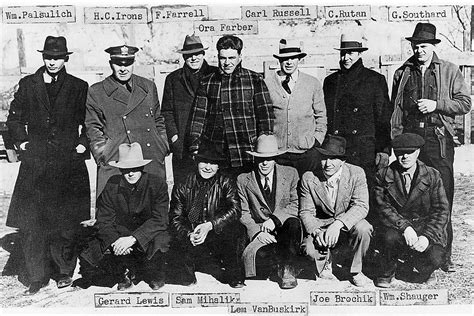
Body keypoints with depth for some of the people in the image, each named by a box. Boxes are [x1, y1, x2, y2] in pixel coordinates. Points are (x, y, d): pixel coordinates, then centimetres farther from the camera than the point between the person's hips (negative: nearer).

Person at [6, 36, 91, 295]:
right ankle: (37, 275, 11)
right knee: (31, 222, -1)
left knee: (67, 222, 1)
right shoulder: (28, 85, 11)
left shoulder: (78, 87, 7)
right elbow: (14, 118, 18)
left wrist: (83, 143, -1)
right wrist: (21, 141, 5)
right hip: (35, 162, 2)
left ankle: (65, 271, 17)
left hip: (68, 162, -1)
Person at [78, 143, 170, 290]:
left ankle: (156, 277, -1)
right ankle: (125, 273, 12)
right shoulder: (112, 185, -5)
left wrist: (133, 238, -31)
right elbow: (104, 220, -6)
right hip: (119, 235, 3)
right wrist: (115, 241, -27)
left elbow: (159, 220, -18)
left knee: (159, 240, -36)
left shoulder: (158, 184, -12)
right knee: (87, 260, -16)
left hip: (147, 235, -2)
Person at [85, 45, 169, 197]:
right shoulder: (96, 92, 4)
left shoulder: (148, 86, 14)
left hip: (153, 163, 3)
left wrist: (163, 148, 10)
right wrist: (103, 156, -4)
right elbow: (93, 129, 5)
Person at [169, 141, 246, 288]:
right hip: (189, 240, 1)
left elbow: (235, 209, -13)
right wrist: (189, 234, -20)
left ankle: (235, 276, -10)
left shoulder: (226, 183, 2)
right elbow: (175, 218, 1)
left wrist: (210, 225, -27)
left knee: (236, 229, -31)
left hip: (218, 237, 0)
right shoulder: (182, 186, 5)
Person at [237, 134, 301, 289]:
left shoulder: (290, 174, 2)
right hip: (259, 233, -1)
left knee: (293, 222, -34)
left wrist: (275, 219, -19)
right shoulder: (243, 180, 2)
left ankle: (286, 270, -18)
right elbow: (243, 213, 1)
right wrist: (257, 232, -16)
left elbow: (296, 205, -4)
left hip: (284, 229, 1)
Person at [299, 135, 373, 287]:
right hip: (321, 225, 0)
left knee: (363, 228, -34)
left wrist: (339, 223, -37)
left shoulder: (356, 173, -12)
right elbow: (306, 212, -5)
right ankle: (324, 263, 11)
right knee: (309, 248, -30)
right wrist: (316, 232, -26)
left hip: (349, 224, 0)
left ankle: (356, 271, -5)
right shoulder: (309, 178, -8)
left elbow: (361, 206, -21)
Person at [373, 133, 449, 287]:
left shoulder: (432, 176, -2)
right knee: (389, 237, -34)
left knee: (435, 259, -25)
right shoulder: (384, 176, -3)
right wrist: (405, 227, -24)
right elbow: (383, 207, -9)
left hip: (426, 227, 1)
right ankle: (387, 274, -1)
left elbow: (441, 210, -5)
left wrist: (427, 236, -20)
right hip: (396, 226, 0)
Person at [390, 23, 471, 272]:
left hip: (439, 139, -1)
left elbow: (465, 103, 6)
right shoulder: (402, 73, 15)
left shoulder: (449, 71, 10)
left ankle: (443, 255, 6)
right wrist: (396, 137, 6)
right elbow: (394, 108, 17)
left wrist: (436, 104, -9)